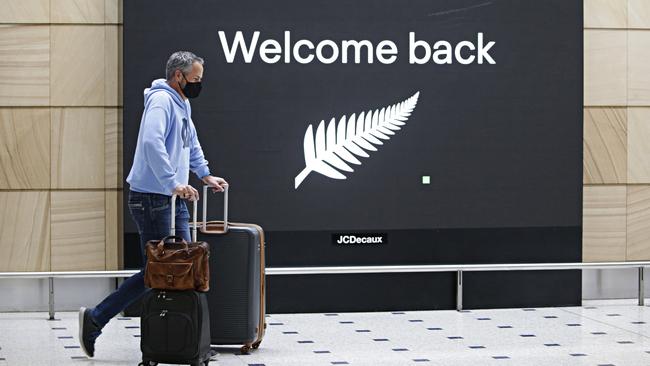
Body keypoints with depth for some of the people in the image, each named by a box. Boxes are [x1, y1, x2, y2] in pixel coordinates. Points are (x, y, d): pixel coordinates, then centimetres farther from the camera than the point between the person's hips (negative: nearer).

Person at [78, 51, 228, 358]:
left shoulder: (183, 103, 17)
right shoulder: (161, 100, -15)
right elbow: (152, 143, -30)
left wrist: (206, 176, 28)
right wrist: (173, 183, -34)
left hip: (175, 200, 10)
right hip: (152, 198, -10)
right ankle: (94, 319, 4)